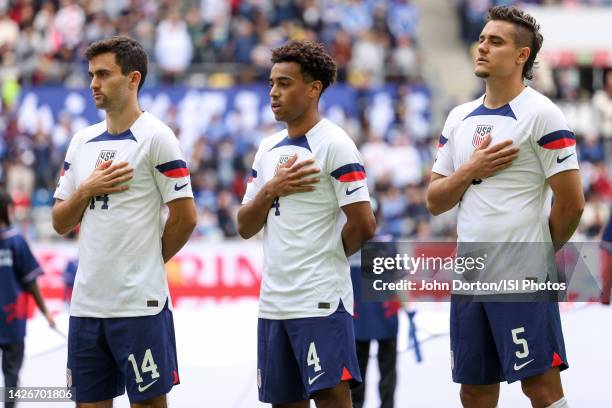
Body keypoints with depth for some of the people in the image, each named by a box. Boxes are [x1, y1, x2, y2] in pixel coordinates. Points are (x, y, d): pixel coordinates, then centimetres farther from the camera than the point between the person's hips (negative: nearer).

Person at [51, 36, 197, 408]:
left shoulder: (156, 137, -7)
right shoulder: (82, 142, 13)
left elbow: (185, 217, -8)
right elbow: (61, 223, 14)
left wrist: (148, 262, 2)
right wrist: (87, 190, -4)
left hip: (140, 303, -6)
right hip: (86, 303, 6)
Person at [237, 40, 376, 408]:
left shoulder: (335, 145, -9)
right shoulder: (269, 149, 14)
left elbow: (364, 225, -15)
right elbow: (246, 227, 13)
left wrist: (327, 254, 1)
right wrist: (271, 190, -5)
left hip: (321, 301, -8)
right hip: (273, 302, 8)